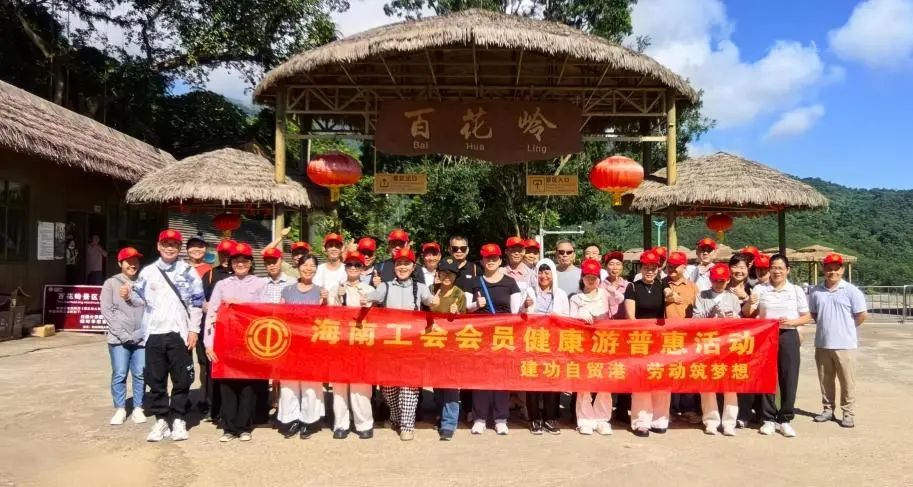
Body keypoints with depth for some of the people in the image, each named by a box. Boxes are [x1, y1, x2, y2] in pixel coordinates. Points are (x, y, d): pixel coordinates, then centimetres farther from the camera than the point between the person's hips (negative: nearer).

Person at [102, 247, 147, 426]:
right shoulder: (111, 283, 3)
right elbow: (107, 310, -2)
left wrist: (142, 332, -9)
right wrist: (122, 333, -10)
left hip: (142, 338, 0)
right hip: (119, 338, 0)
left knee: (140, 374, 4)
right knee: (119, 375, 1)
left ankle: (138, 409, 17)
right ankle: (120, 409, 15)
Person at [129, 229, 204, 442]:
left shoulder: (188, 272, 2)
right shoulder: (147, 272, 9)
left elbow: (196, 303, 0)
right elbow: (141, 299, 14)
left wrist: (194, 330, -5)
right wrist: (129, 295, -9)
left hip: (179, 333, -2)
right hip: (154, 333, 3)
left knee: (181, 379, 3)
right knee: (155, 379, 8)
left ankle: (178, 420, 15)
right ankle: (161, 420, 19)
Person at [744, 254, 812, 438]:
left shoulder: (796, 291, 5)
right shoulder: (760, 289, 5)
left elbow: (807, 317, 6)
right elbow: (746, 313, 3)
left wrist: (792, 322, -13)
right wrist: (750, 303, -19)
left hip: (788, 336, 0)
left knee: (788, 378, 1)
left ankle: (785, 419, 12)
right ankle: (769, 418, 13)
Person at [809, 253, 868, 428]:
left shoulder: (851, 291, -6)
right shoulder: (816, 291, 4)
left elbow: (863, 315, -4)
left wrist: (847, 328, 3)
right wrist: (825, 325, 9)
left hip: (845, 344, -4)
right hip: (822, 344, 4)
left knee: (847, 381, 2)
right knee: (825, 380, 12)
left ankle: (848, 413, 12)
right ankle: (828, 409, 24)